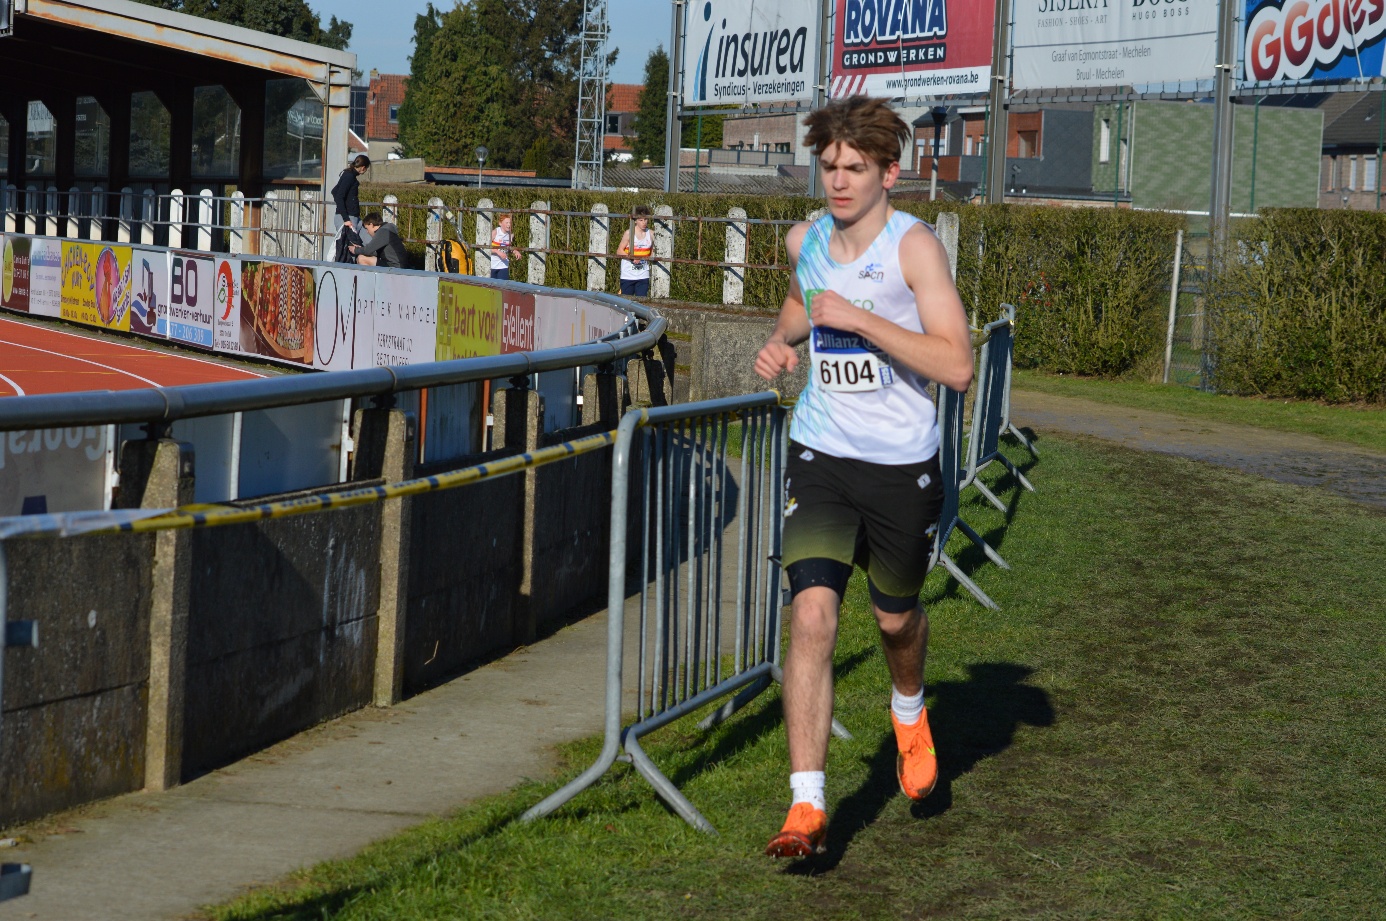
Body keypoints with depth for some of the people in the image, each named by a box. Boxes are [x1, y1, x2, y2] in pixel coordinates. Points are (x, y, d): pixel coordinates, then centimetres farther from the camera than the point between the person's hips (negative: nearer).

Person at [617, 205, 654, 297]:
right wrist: (632, 258, -22)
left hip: (643, 275, 2)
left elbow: (652, 253, 17)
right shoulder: (629, 233, -7)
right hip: (628, 274, -2)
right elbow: (619, 251, -7)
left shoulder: (650, 234, 3)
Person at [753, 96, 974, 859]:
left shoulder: (915, 247, -14)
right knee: (812, 614, -14)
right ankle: (807, 806, -14)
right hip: (821, 458, 2)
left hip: (901, 466, -2)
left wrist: (861, 319, -26)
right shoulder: (804, 241, 3)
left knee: (896, 617, 17)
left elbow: (958, 367, -22)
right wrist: (779, 342, 6)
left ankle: (909, 711, 54)